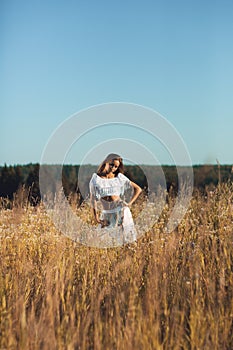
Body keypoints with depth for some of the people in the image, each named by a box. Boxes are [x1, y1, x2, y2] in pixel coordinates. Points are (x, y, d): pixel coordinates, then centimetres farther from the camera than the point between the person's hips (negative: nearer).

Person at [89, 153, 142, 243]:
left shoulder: (120, 177, 2)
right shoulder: (96, 178, 1)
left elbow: (138, 189, 7)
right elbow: (93, 198, 2)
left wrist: (129, 203, -2)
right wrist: (95, 216, -3)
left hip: (121, 212, 0)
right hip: (106, 214, 0)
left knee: (127, 239, -1)